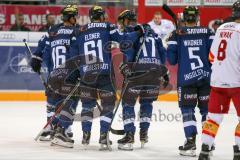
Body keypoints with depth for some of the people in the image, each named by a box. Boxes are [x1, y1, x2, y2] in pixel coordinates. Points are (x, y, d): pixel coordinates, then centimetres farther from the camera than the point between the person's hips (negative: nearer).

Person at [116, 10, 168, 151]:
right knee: (147, 101, 21)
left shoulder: (128, 31, 5)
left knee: (128, 102, 3)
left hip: (137, 70, -5)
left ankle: (129, 136, -6)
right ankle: (144, 134, 18)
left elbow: (128, 51, -11)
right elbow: (162, 52, 21)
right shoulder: (151, 31, 23)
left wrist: (125, 66, -10)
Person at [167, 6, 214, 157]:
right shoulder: (208, 32, 2)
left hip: (186, 78, -1)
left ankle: (191, 142, -3)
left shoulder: (177, 34, 0)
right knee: (207, 110, 10)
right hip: (207, 77, 1)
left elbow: (172, 59, 1)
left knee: (187, 109, 6)